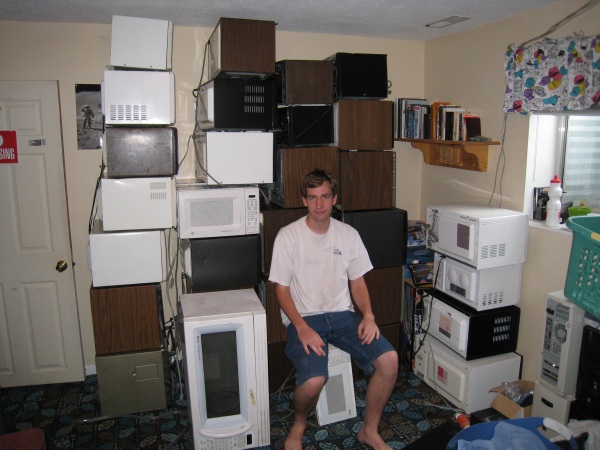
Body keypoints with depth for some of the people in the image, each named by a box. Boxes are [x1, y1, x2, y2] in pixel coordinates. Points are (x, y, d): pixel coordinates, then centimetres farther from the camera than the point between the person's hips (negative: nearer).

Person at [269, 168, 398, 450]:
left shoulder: (348, 234, 4)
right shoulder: (288, 236, -7)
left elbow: (357, 281, 11)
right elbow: (281, 289, -6)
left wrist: (368, 315, -7)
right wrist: (302, 328, -19)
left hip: (342, 314, 4)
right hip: (304, 318, -4)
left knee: (389, 359, -17)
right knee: (314, 380, -29)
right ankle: (298, 426, 9)